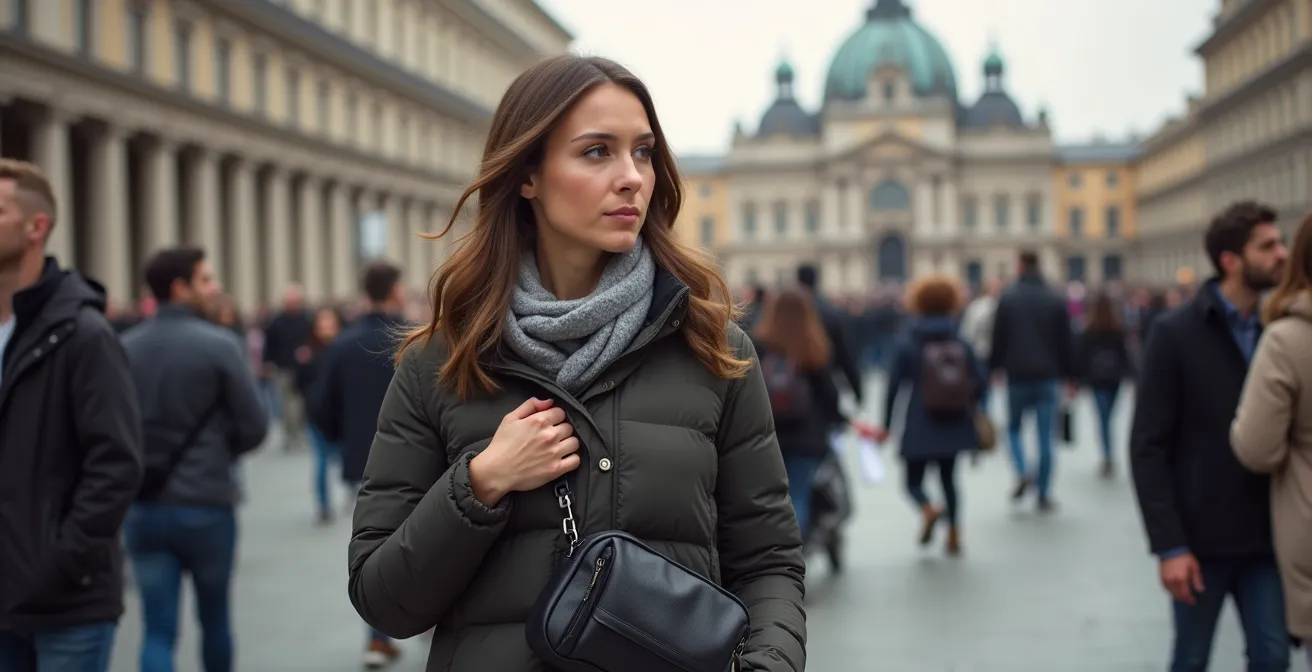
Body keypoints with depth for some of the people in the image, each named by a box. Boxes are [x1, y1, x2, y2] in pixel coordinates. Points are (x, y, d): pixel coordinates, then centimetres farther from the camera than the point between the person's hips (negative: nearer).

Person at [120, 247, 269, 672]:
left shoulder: (123, 348, 1)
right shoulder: (220, 344, -11)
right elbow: (254, 427, -9)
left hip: (141, 507, 3)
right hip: (206, 504, -3)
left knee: (158, 629, 3)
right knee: (214, 616, 18)